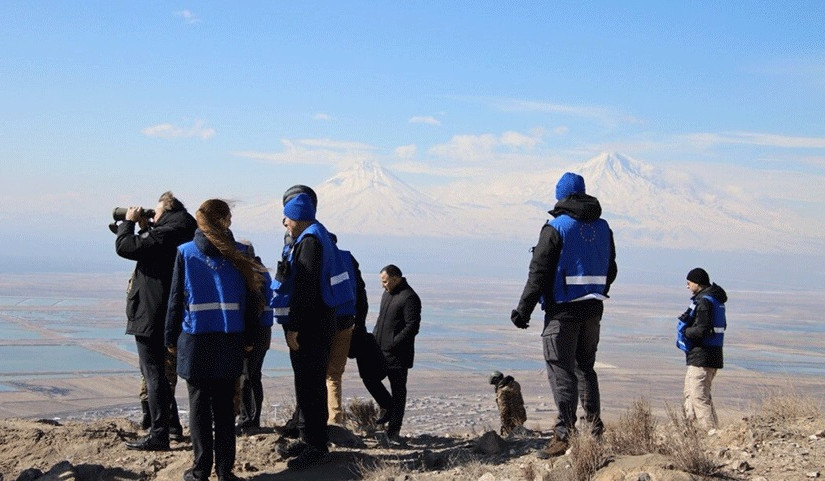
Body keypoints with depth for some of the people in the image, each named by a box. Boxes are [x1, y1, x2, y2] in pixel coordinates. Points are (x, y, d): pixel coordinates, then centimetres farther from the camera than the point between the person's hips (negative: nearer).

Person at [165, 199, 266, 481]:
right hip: (230, 341, 1)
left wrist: (171, 338, 6)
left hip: (195, 341, -1)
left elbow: (176, 299, -1)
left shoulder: (185, 253, -2)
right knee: (224, 405, 9)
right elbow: (251, 298, 2)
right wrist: (249, 338, 10)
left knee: (199, 405, 6)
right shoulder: (239, 254, 0)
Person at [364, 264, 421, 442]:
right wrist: (374, 338, 10)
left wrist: (392, 344, -21)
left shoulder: (409, 298, -14)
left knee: (398, 390, 0)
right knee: (368, 377, 6)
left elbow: (412, 326, -20)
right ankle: (388, 407, 25)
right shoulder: (387, 294, 15)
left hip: (398, 354, -9)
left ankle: (393, 429, 7)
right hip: (380, 350, 9)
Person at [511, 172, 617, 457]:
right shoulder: (603, 228, 8)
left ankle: (564, 435, -7)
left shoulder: (555, 228, -11)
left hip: (563, 310, -6)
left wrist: (523, 311, -9)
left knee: (561, 371, -4)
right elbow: (610, 271, 16)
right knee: (586, 367, 18)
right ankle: (595, 428, 19)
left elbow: (538, 274, -13)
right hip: (593, 310, 6)